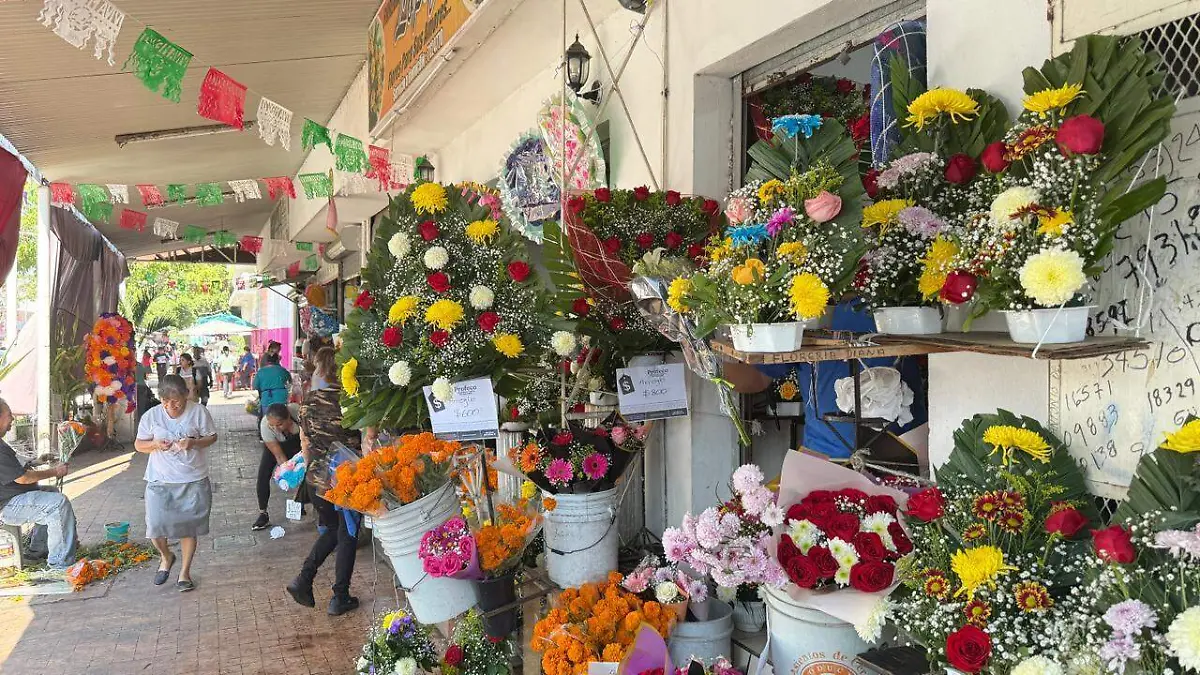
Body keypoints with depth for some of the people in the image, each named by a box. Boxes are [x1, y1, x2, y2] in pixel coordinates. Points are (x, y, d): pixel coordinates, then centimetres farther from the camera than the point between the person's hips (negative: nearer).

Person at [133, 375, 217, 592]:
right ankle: (166, 557, 27)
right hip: (160, 481, 1)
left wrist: (194, 443, -20)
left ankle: (185, 572, 21)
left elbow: (212, 437, 0)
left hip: (193, 481, -1)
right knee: (155, 526, -5)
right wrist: (155, 444, -16)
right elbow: (138, 445, 5)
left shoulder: (198, 411, -7)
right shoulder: (151, 415, -4)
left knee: (188, 527, 6)